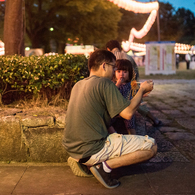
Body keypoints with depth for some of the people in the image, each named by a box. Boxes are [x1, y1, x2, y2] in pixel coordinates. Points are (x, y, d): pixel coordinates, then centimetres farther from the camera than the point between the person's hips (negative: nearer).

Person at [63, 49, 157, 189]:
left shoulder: (78, 85, 12)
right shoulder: (104, 83, -12)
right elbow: (128, 113, -13)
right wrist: (142, 90, 2)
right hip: (92, 150, -8)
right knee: (151, 146, -2)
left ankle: (79, 161, 17)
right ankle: (106, 166, -10)